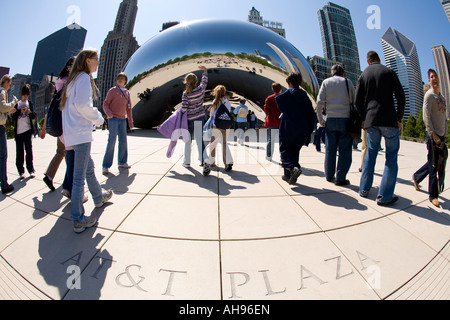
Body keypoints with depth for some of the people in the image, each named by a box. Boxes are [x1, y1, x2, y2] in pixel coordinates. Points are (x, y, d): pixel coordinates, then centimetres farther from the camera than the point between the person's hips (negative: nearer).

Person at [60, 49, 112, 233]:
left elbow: (76, 105, 17)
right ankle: (78, 220, 0)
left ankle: (99, 197, 41)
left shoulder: (75, 79, 20)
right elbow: (82, 105, -20)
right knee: (79, 176, -7)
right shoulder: (84, 78, -8)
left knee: (89, 167, 23)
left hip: (72, 132, 10)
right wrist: (98, 118, -5)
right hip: (81, 133, -10)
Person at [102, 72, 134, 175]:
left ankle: (122, 162, 17)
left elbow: (128, 108, 19)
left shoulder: (127, 93, 16)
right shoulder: (112, 90, 3)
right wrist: (108, 112, -21)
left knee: (123, 140, 5)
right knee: (112, 141, -11)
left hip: (122, 120, 5)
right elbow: (105, 104, 0)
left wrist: (130, 122, 15)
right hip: (113, 119, -5)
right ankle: (106, 165, -7)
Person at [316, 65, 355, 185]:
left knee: (330, 149, 9)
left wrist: (320, 119, 6)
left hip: (330, 120, 2)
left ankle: (329, 175, 16)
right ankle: (340, 178, 0)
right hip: (345, 119, -2)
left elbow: (320, 102, 0)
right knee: (345, 150, 1)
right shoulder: (347, 82, 6)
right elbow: (354, 102, 5)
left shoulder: (326, 82, 8)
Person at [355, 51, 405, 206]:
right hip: (389, 119, -3)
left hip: (371, 120, 3)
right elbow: (400, 96, -1)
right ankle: (384, 195, -3)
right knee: (392, 155, 1)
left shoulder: (363, 76, 11)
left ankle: (364, 189, 14)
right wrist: (399, 118, 6)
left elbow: (358, 102, 5)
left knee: (371, 152, 14)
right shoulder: (389, 72, 5)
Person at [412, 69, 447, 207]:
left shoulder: (442, 97, 18)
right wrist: (433, 135, -20)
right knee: (433, 164, -5)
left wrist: (444, 135, 14)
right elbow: (426, 117, -15)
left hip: (441, 135, 8)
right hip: (433, 135, -8)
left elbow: (444, 117, 20)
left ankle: (416, 177, 33)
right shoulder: (429, 95, -6)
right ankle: (433, 195, 2)